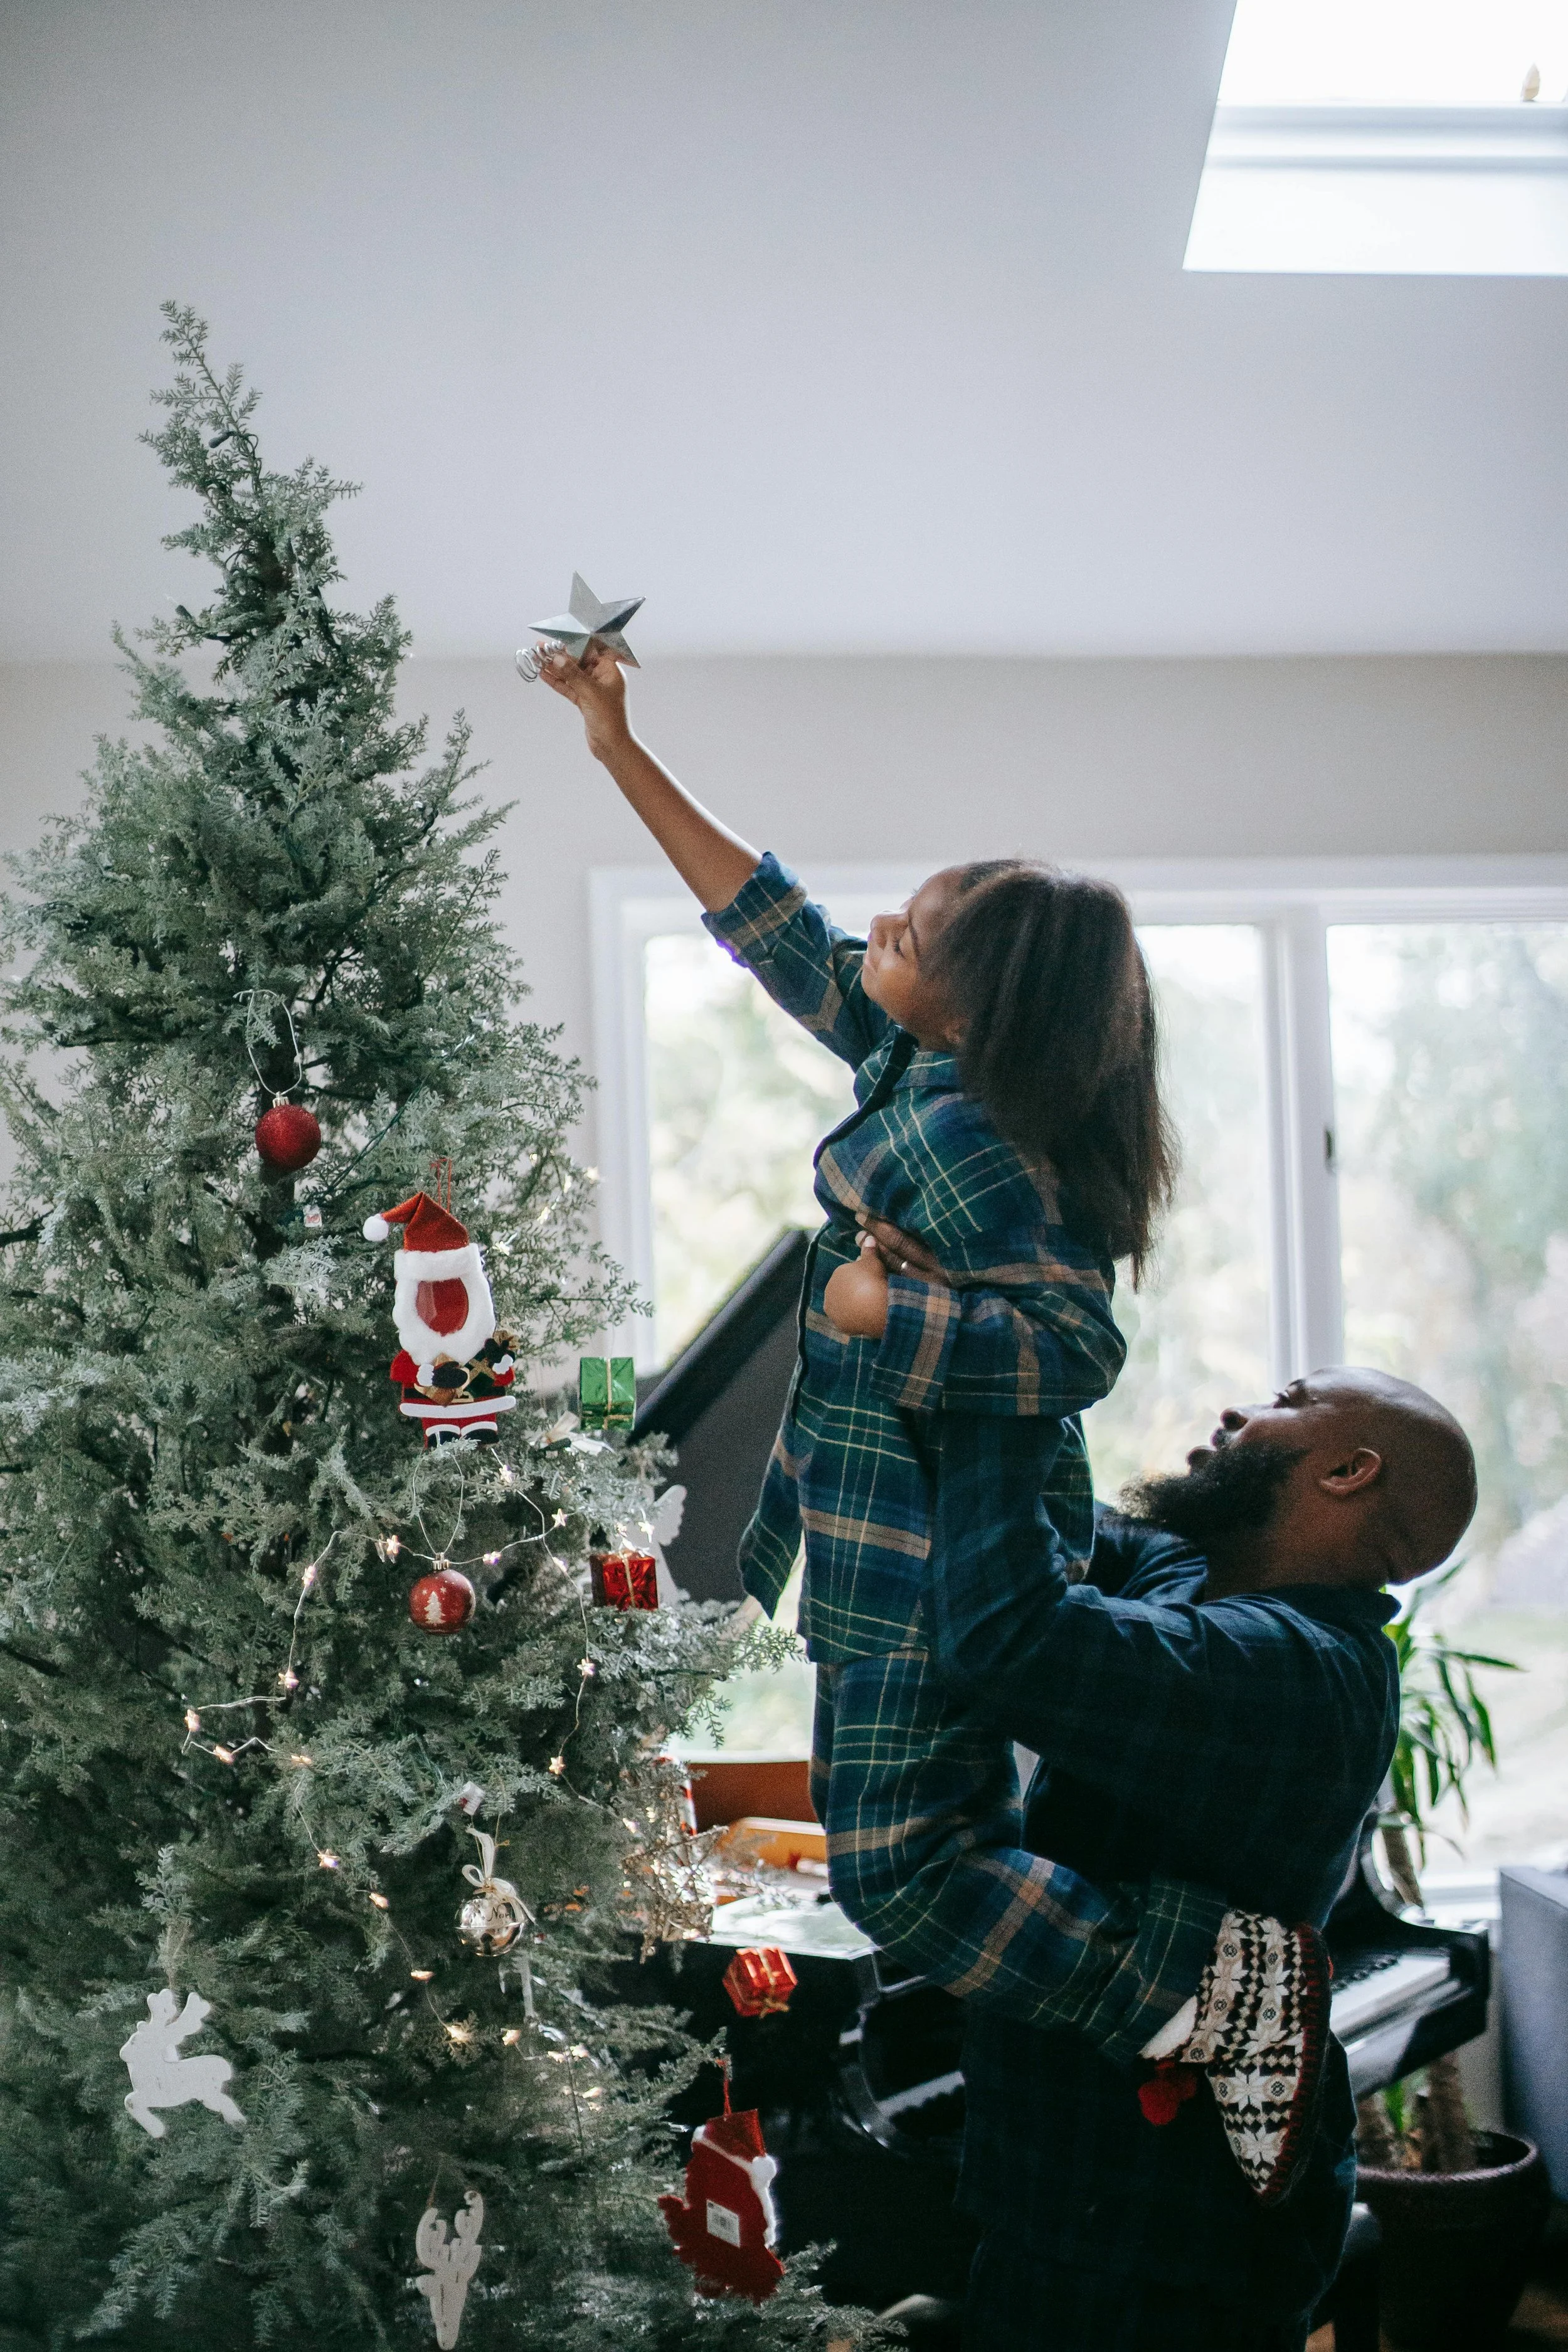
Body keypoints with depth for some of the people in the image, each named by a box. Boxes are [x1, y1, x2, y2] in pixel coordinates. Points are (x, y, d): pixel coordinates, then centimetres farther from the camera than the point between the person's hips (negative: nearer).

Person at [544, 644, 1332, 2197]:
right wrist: (625, 758, 18)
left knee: (895, 1865, -7)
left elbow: (1077, 1342, -26)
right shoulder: (916, 1072, 7)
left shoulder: (958, 1137, -21)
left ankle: (1222, 1966, -7)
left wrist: (878, 1315, -26)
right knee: (930, 1843, 18)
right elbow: (780, 932, 15)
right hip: (916, 1539, 10)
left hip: (938, 1556, -10)